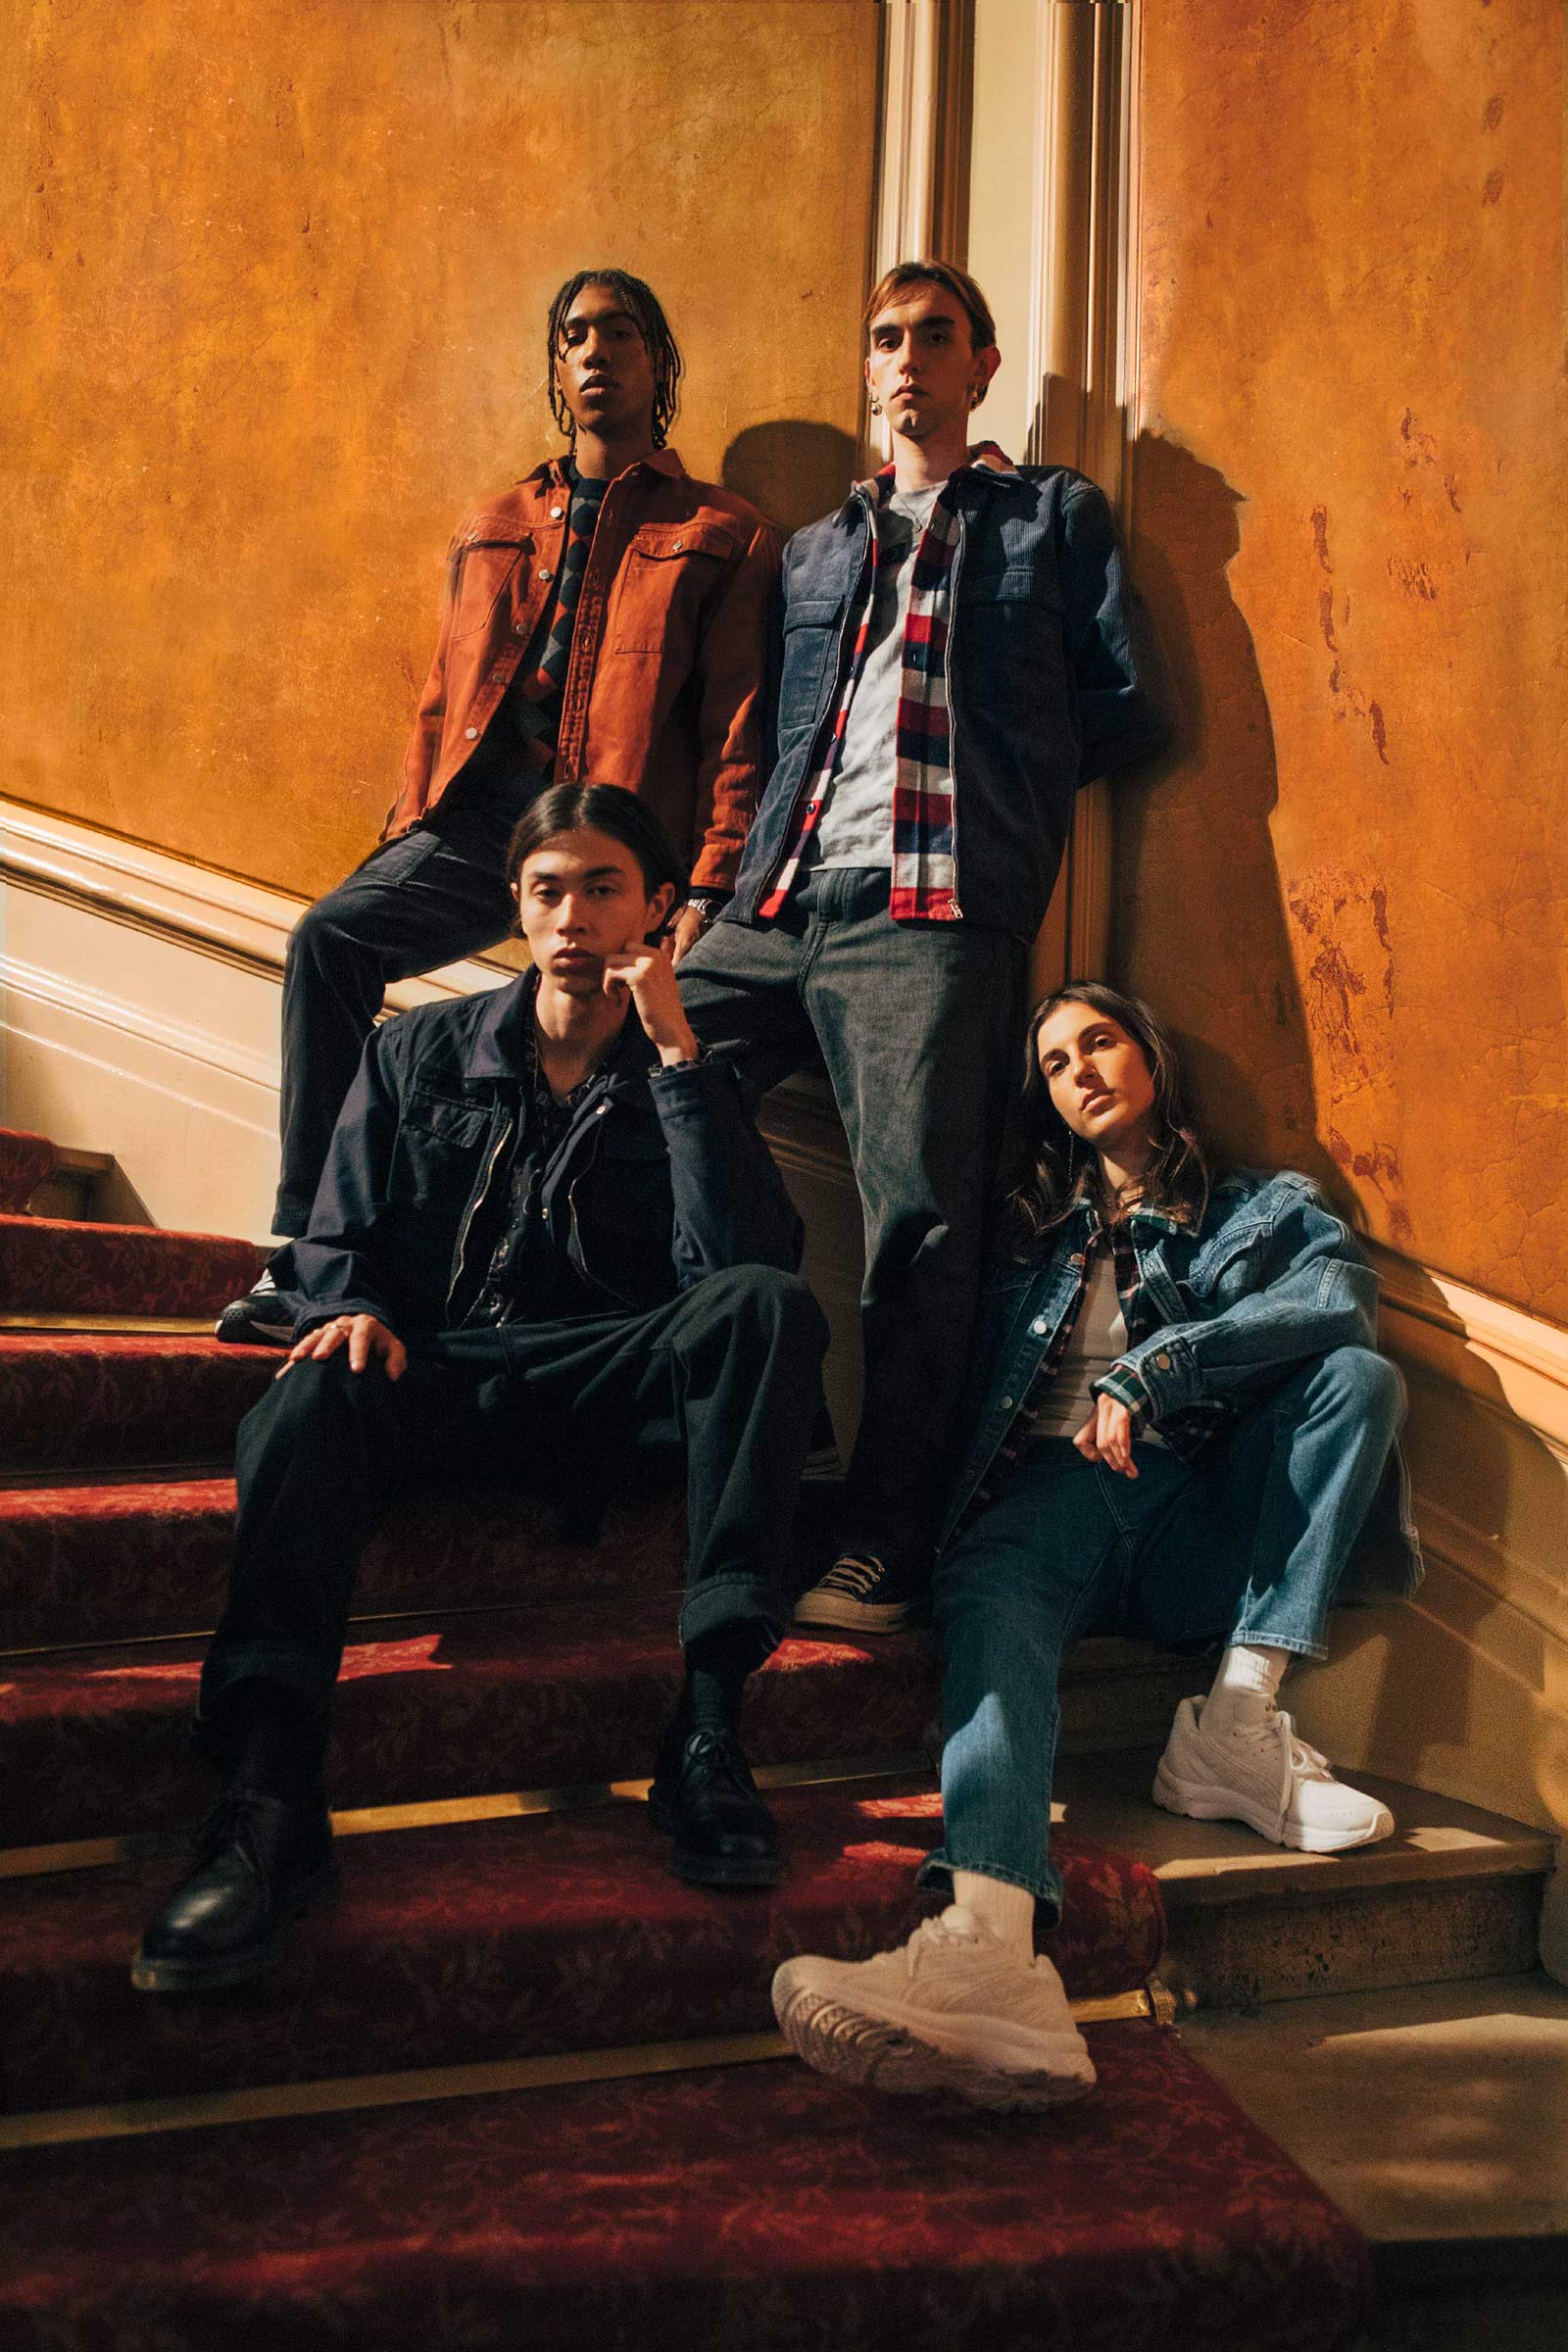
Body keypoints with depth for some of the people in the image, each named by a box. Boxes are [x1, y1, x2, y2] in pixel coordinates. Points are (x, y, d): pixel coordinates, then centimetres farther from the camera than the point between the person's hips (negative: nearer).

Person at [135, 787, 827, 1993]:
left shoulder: (687, 1083, 11)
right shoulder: (418, 1052, 17)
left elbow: (739, 1261, -8)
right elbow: (337, 1236, 13)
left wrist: (676, 1051, -9)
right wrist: (349, 1309, -11)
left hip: (598, 1381, 0)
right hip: (432, 1368, 1)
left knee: (770, 1304, -29)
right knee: (313, 1399, -34)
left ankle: (710, 1715, -34)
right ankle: (271, 1789, -44)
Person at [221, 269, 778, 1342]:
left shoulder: (723, 536, 10)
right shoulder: (494, 529, 25)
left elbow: (736, 724, 1)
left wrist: (709, 891, -10)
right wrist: (408, 833, 12)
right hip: (480, 817, 4)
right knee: (331, 937, -17)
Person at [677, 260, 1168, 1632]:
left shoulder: (1054, 514, 17)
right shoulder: (815, 548, 29)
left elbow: (1129, 711, 8)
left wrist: (993, 776, 8)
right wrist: (757, 860, 11)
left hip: (932, 913, -5)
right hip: (776, 909, 5)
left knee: (923, 1230, -11)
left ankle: (884, 1553, -3)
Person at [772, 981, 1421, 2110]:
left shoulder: (1270, 1206, 19)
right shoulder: (1029, 1232, 27)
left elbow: (1342, 1301, -3)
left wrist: (1152, 1368, -15)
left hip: (1198, 1525, 1)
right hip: (1052, 1488, 0)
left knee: (1359, 1376, -21)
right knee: (991, 1597, -33)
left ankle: (1239, 1723, -28)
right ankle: (989, 1951, -57)